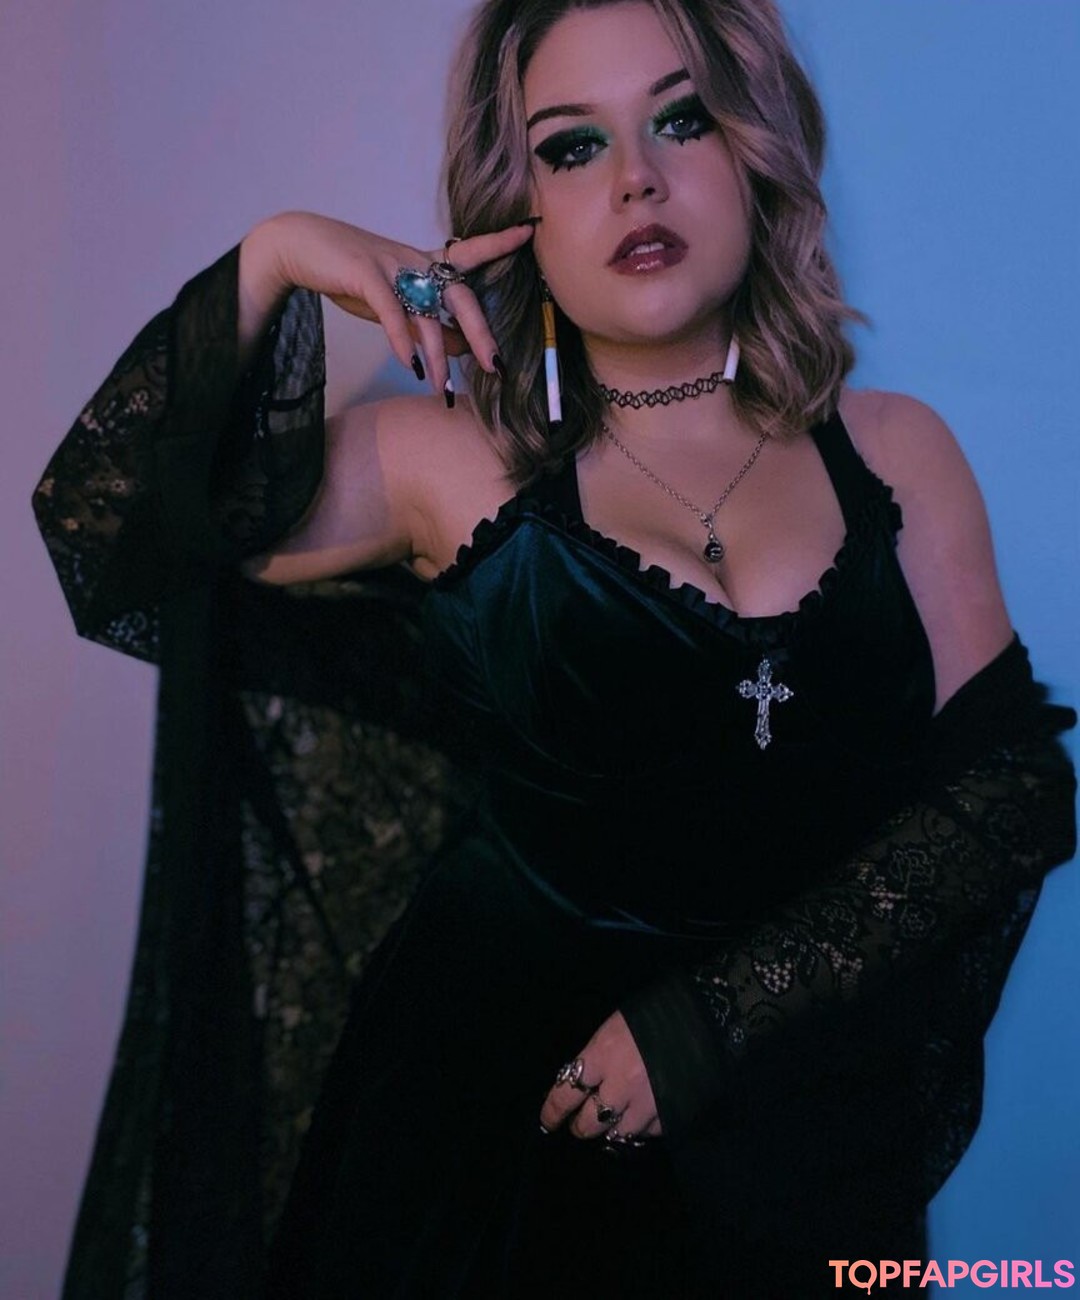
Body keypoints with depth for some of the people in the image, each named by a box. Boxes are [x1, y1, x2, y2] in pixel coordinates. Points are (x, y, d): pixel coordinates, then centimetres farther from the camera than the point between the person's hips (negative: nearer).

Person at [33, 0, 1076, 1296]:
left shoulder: (895, 451, -1)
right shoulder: (451, 465, -3)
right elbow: (105, 515, -5)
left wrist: (709, 1019, -14)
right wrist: (268, 264, -14)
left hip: (799, 1130, 2)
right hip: (498, 1091, -1)